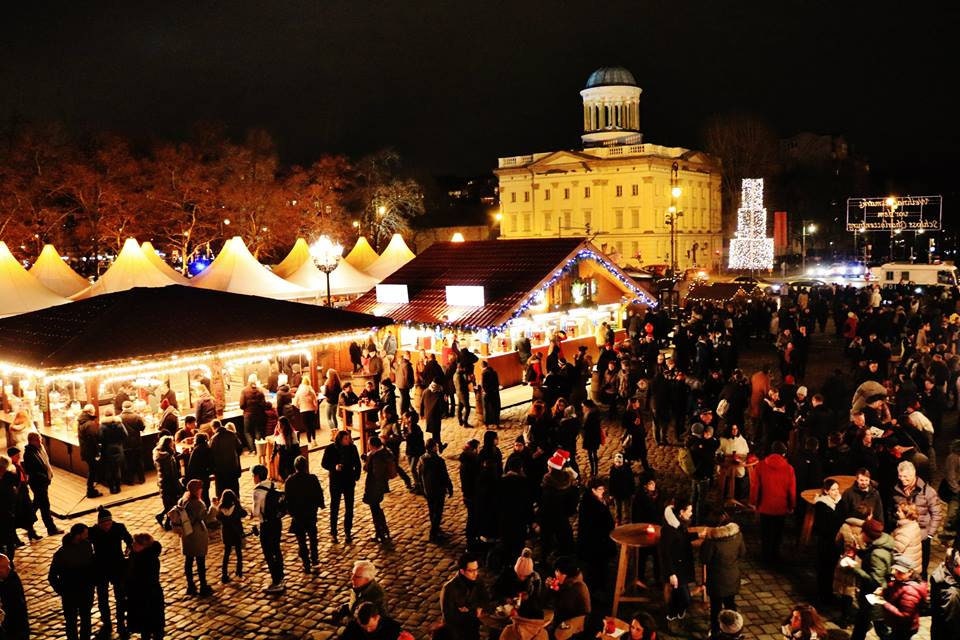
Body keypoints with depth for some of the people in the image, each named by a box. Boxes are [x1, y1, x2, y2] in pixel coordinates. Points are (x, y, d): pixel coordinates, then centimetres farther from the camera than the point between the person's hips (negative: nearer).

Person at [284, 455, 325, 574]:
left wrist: (290, 511, 8)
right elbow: (319, 493, -5)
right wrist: (320, 504, 14)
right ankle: (315, 561, 23)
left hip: (297, 515, -1)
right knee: (313, 538, 21)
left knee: (302, 541, 8)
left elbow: (287, 498, -7)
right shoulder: (312, 478, -12)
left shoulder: (289, 481, -13)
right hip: (311, 513, 1)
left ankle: (307, 565, 9)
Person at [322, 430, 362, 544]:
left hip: (349, 481, 2)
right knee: (334, 507, 10)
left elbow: (357, 463, 2)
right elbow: (324, 463, -8)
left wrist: (356, 476, -6)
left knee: (349, 508, 8)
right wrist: (334, 467, -25)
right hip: (335, 482, -1)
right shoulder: (330, 449, -13)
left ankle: (348, 532, 21)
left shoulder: (352, 448, -8)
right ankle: (333, 533, 24)